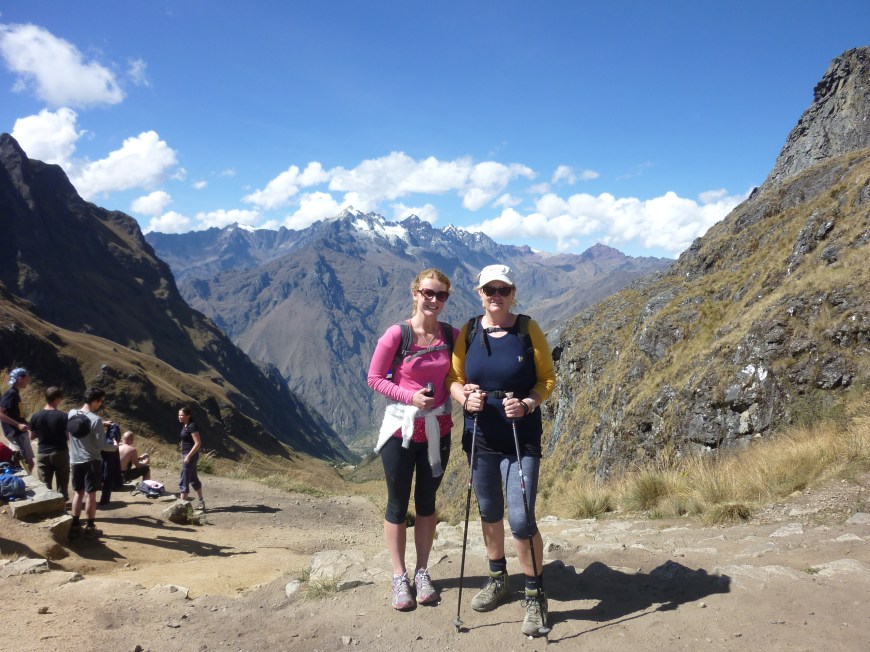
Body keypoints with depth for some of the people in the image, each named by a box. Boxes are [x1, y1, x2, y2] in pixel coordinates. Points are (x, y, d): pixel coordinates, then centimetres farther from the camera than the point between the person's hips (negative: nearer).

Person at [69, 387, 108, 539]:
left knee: (78, 492, 14)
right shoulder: (96, 420, -19)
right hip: (91, 461, -6)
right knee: (91, 494, 3)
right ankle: (90, 528, 9)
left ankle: (75, 526, 17)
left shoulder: (71, 414, -1)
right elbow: (99, 444, -16)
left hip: (75, 460, 6)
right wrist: (103, 431, 2)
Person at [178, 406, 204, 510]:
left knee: (184, 481, -8)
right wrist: (184, 456, 17)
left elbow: (198, 443, -22)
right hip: (186, 455, 10)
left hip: (191, 455, -10)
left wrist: (188, 456, -22)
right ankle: (201, 502, 25)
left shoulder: (192, 426, -18)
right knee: (194, 479, 16)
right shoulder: (185, 426, 10)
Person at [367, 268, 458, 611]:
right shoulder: (396, 334, -14)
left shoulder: (452, 335, -3)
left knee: (426, 502, 15)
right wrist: (409, 396, -21)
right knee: (398, 504, 8)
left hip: (437, 429, 3)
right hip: (400, 428, -3)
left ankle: (422, 572, 30)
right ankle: (399, 576, 24)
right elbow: (375, 378, -8)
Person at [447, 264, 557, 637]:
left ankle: (535, 595, 12)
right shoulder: (468, 332, 0)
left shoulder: (528, 330, -6)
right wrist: (465, 397, -16)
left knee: (521, 519, -9)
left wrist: (528, 404, -20)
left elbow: (548, 379, -2)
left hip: (521, 440, -3)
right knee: (489, 513, 17)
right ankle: (498, 579, 40)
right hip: (480, 438, 3)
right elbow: (454, 378, 5)